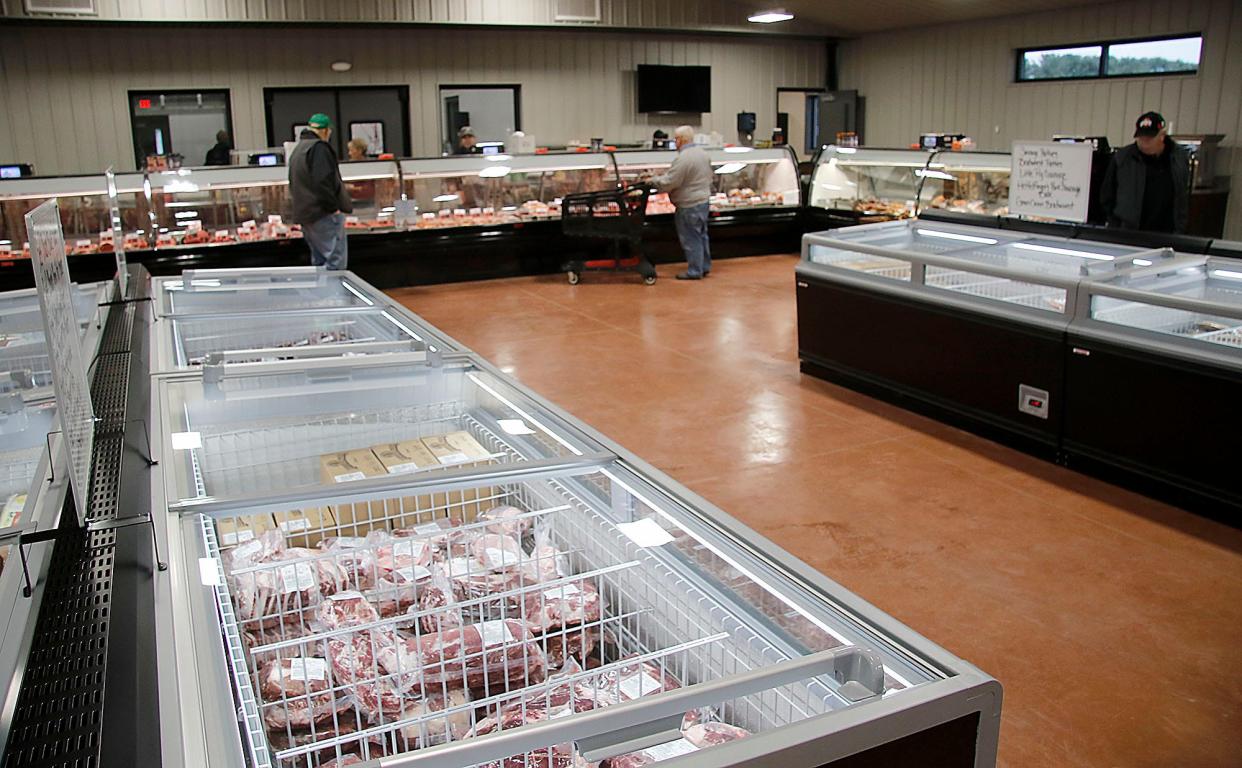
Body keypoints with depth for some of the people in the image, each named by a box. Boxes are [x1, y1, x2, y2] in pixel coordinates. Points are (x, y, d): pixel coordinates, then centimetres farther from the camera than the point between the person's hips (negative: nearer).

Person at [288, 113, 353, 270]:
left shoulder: (297, 150, 20)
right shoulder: (319, 147, -11)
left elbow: (294, 185, 25)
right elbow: (323, 181, -21)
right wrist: (333, 207, -17)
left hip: (304, 214, 10)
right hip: (324, 215, -10)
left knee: (319, 260, 15)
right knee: (336, 259, -10)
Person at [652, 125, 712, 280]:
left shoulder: (683, 158, -23)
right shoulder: (702, 153, 8)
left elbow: (668, 183, -21)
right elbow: (709, 176, 19)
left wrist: (653, 180, -5)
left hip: (690, 205, -9)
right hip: (704, 200, 9)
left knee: (691, 239, 0)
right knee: (701, 235, 17)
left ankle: (695, 271, 8)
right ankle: (705, 267, 26)